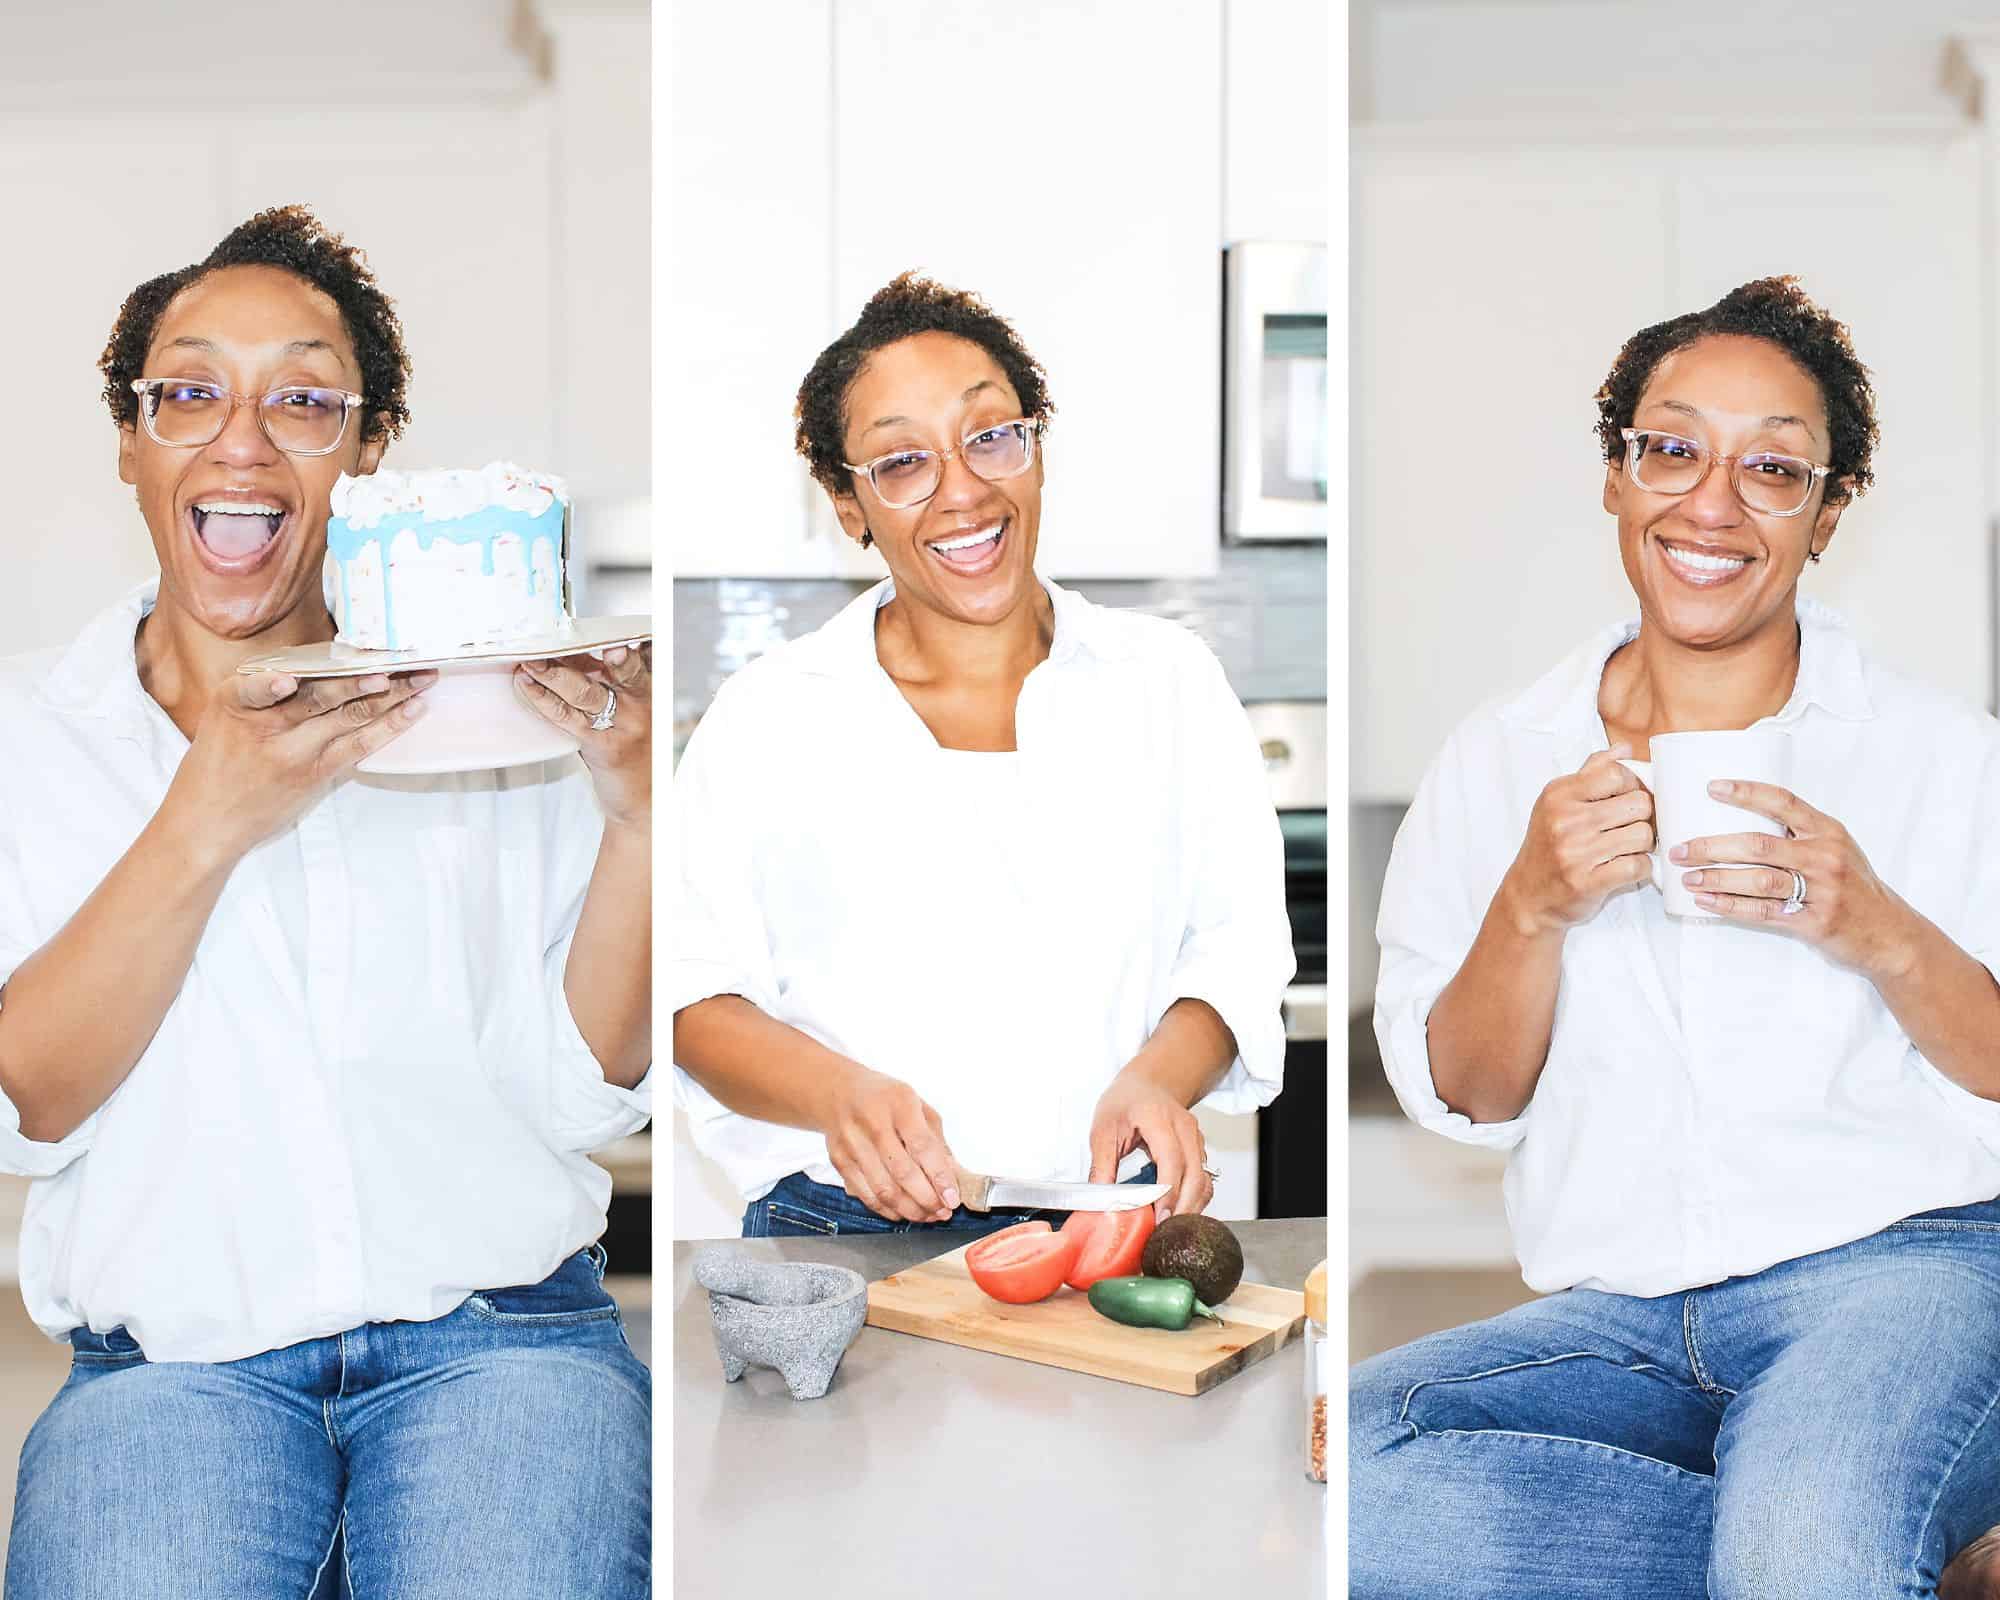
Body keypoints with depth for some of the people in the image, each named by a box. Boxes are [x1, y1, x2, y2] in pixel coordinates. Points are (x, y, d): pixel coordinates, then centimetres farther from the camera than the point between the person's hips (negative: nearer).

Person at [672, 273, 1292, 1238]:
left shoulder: (1169, 680, 10)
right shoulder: (766, 715, 6)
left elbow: (1238, 947, 9)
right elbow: (694, 994, 2)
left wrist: (1157, 1076, -11)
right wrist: (836, 1090, -16)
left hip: (1114, 1221, 2)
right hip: (840, 1226, -1)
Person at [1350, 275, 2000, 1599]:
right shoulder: (1496, 766, 10)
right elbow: (1457, 1101, 8)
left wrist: (1881, 936, -14)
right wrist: (1534, 910, -10)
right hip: (1620, 1313, 4)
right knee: (1320, 1461, -25)